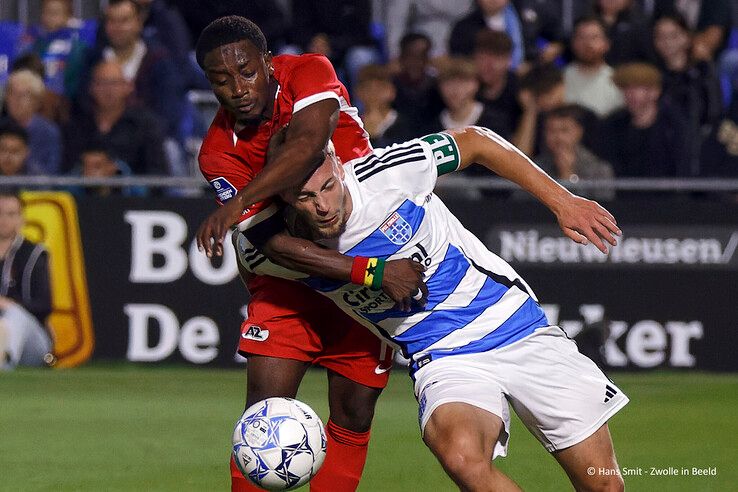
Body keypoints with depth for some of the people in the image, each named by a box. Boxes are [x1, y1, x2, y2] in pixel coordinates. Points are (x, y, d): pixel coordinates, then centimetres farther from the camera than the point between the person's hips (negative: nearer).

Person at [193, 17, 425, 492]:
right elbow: (274, 240, -24)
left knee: (353, 418, 0)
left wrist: (238, 202, -49)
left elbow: (308, 146, -36)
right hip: (292, 281, -1)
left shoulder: (308, 74, -15)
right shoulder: (219, 153, -15)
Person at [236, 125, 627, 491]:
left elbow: (476, 142, -1)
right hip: (444, 361, 0)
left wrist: (562, 203, 0)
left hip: (518, 326, 0)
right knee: (461, 456, -35)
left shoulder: (387, 174, -18)